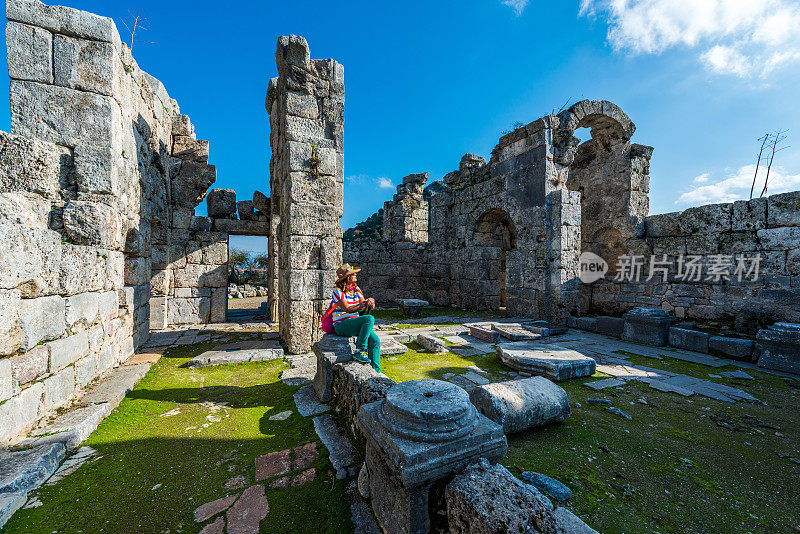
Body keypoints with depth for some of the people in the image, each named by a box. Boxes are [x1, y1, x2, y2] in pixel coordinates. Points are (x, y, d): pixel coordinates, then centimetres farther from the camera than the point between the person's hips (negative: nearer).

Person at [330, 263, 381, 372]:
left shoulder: (356, 289, 12)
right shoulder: (338, 291, -8)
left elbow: (365, 309, 7)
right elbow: (348, 309, -17)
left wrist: (370, 304, -16)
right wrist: (363, 304, -25)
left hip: (355, 324, 6)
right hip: (341, 325, -6)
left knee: (375, 340, -16)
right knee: (369, 319, -29)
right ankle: (360, 352, -22)